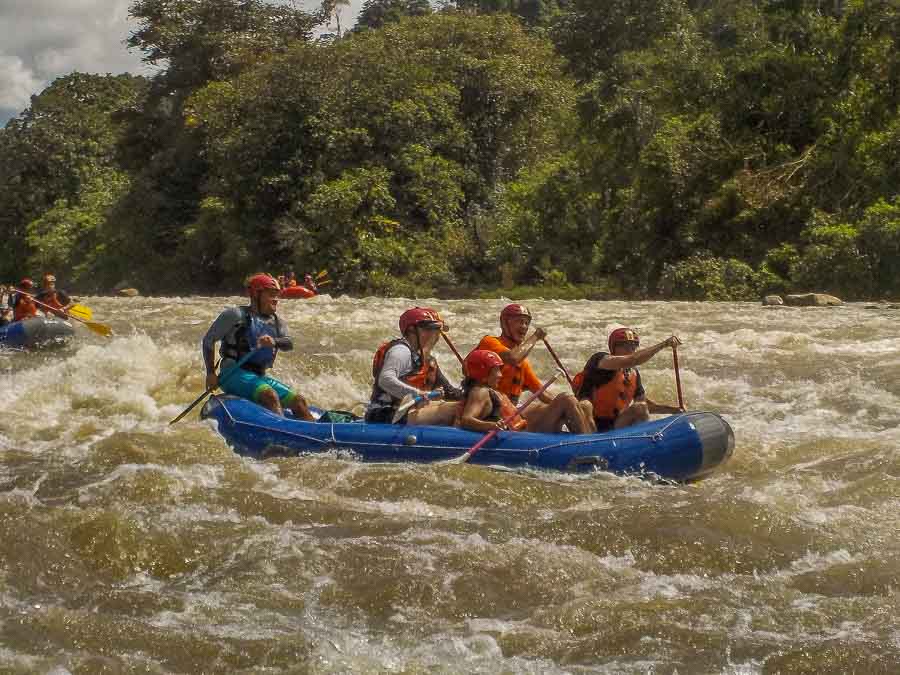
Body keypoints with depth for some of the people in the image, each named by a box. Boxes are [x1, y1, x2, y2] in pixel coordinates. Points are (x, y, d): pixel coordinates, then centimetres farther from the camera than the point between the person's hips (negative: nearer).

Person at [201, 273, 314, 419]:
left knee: (298, 400, -7)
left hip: (259, 377, 7)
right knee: (270, 395, -32)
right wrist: (210, 373, -5)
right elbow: (209, 339, 0)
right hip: (234, 374, -7)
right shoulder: (237, 315, -2)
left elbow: (289, 344, -3)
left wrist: (274, 341, -26)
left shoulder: (277, 323, 17)